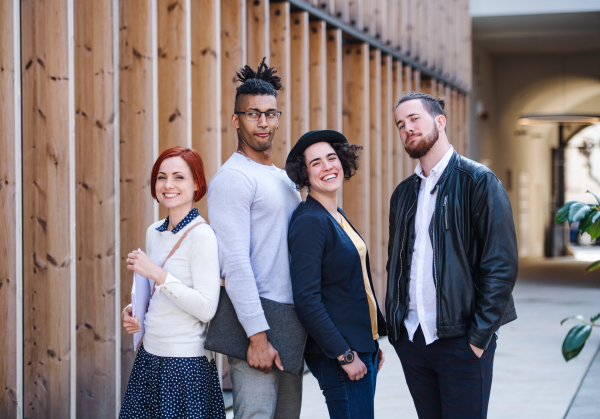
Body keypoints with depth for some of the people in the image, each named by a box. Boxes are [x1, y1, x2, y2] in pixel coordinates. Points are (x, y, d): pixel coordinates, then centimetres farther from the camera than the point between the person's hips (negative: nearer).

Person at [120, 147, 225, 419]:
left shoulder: (202, 235, -14)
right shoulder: (154, 232, 9)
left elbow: (206, 309, -20)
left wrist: (158, 274, -23)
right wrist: (132, 311, 3)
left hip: (185, 365, -7)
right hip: (150, 356, 7)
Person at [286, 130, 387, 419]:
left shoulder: (338, 217, 13)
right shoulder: (309, 221, -15)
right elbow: (306, 300, -20)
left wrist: (373, 344, 17)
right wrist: (344, 355, -18)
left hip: (361, 349, 9)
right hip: (337, 355, -9)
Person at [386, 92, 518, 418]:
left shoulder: (479, 181, -5)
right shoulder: (404, 193, 14)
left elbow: (501, 266, -10)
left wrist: (479, 336, -14)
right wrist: (393, 324, 8)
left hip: (461, 341, -6)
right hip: (410, 339, 6)